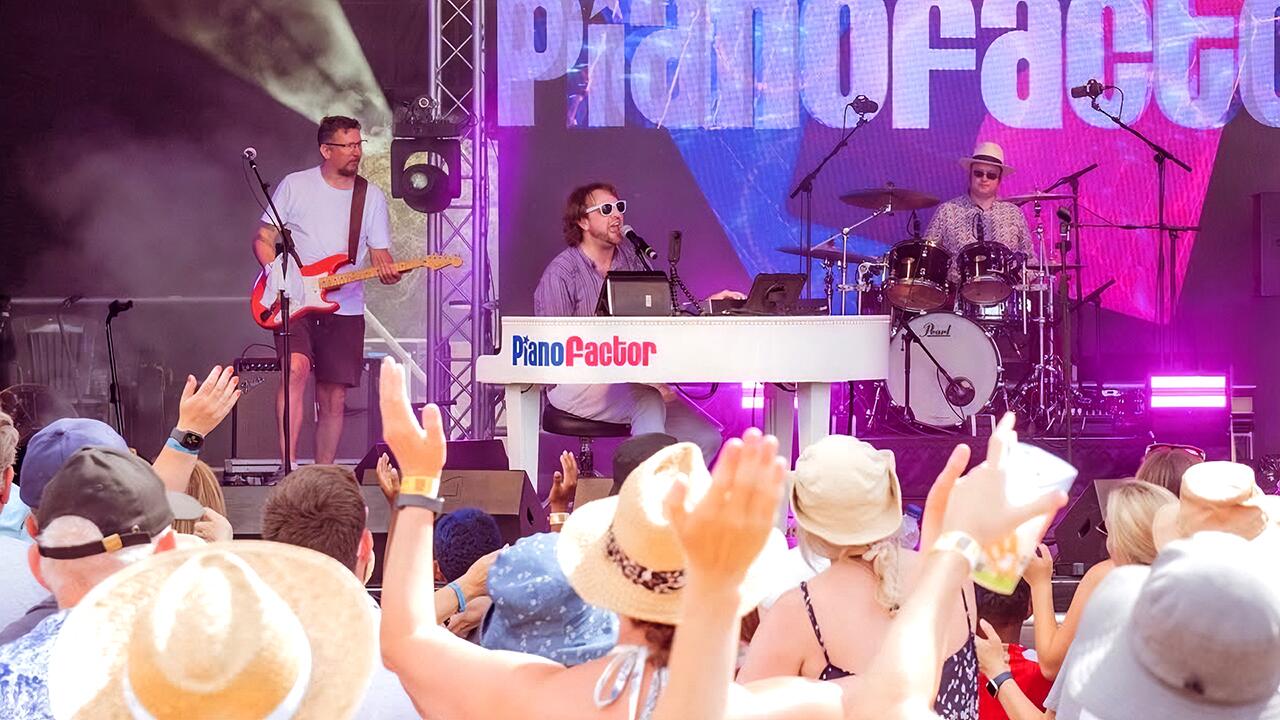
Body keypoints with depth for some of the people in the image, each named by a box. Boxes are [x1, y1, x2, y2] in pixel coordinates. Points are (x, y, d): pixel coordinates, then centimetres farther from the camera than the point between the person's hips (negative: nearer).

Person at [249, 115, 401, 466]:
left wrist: (387, 270, -15)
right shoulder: (295, 186, 3)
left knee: (334, 400, 4)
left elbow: (379, 255, 9)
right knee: (296, 367, -27)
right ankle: (287, 467, -30)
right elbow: (262, 239, 6)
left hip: (345, 308, 3)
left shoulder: (372, 197, 9)